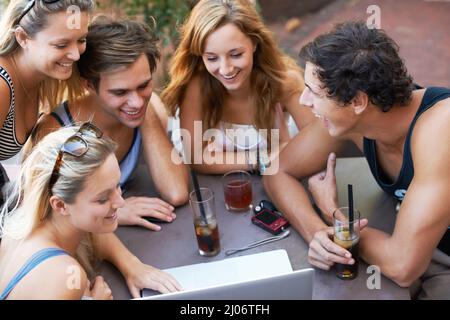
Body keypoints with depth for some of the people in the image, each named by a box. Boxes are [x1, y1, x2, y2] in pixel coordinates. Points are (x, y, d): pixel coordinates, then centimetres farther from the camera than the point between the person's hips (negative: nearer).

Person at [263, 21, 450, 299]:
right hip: (418, 244, 5)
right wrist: (316, 231, -23)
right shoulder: (349, 114, -15)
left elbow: (403, 265, -36)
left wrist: (331, 211, -19)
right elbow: (279, 172, -3)